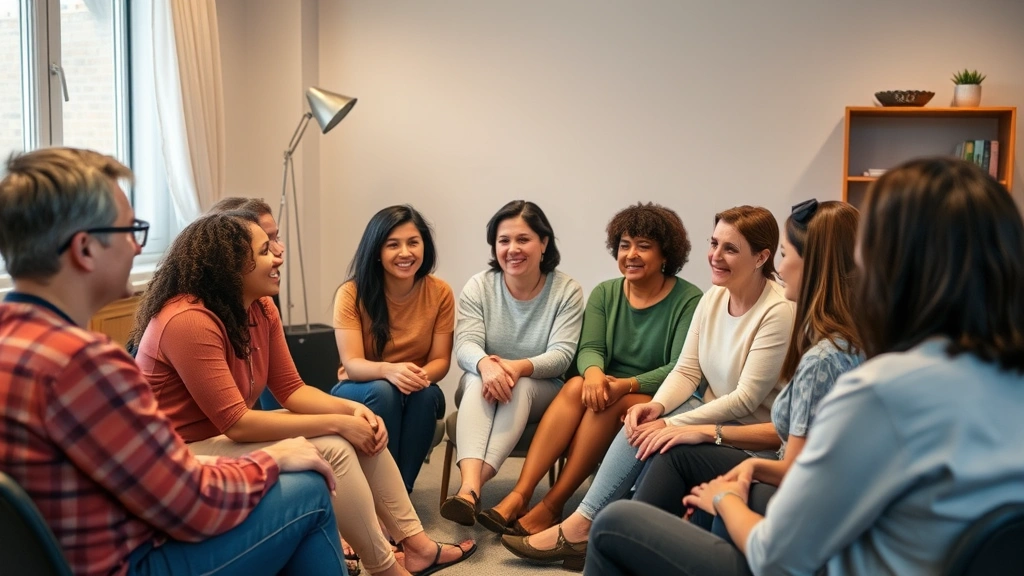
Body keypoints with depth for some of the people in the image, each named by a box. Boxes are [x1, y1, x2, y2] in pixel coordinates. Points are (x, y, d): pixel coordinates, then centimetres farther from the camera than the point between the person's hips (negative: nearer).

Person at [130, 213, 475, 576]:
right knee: (330, 451, -24)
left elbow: (291, 390, 4)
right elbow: (236, 423, -29)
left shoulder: (260, 309, 1)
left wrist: (351, 410, -15)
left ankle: (415, 544, 4)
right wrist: (337, 423, -25)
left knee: (363, 428, -1)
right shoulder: (188, 321, -27)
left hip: (229, 437, 9)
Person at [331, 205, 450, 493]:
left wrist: (421, 375, -34)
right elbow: (352, 364, -22)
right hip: (359, 391, -1)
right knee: (383, 390, -34)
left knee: (427, 394, -32)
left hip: (417, 397, 2)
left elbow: (441, 360, -10)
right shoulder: (352, 293, -15)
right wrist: (388, 370, -44)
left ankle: (401, 488, -22)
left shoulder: (440, 292, -10)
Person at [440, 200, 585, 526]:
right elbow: (465, 345, -15)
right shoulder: (478, 287, -3)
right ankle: (469, 485, -53)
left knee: (520, 385, -35)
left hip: (541, 391, -1)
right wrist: (485, 364, -40)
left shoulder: (567, 290, -8)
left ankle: (474, 484, -45)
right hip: (481, 391, 1)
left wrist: (518, 367, -38)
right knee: (479, 380, -34)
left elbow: (561, 354, -17)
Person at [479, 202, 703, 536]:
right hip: (611, 392, 4)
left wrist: (627, 384, -29)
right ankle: (519, 495, -35)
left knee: (608, 404, -33)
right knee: (577, 386, -28)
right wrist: (594, 371, -27)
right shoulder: (605, 293, 8)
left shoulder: (688, 300, -7)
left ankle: (551, 507, -27)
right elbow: (590, 348, -2)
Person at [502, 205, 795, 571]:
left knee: (653, 440, -24)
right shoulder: (713, 296, 3)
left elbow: (746, 399, -22)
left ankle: (580, 527, -13)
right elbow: (686, 370, 2)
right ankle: (582, 527, -14)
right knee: (643, 428, -20)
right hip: (712, 414, 7)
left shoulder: (779, 312, -20)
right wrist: (658, 406, -18)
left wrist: (674, 424, -26)